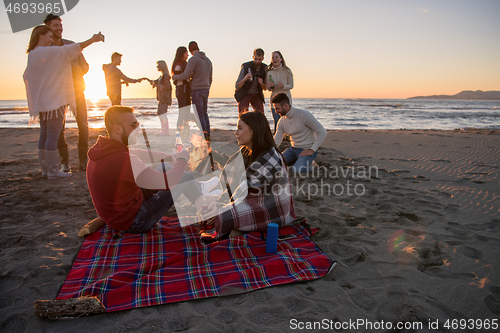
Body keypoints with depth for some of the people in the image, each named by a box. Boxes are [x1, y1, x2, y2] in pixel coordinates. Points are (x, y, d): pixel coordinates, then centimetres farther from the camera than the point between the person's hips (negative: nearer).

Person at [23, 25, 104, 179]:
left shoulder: (32, 55, 16)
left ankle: (45, 168, 17)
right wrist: (92, 40, -11)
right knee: (53, 135, -8)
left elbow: (26, 76, 24)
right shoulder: (48, 52, -11)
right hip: (54, 99, -9)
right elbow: (71, 49, -14)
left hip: (41, 101, 9)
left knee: (45, 135, 12)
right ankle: (53, 170, -5)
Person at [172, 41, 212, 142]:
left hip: (196, 90, -7)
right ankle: (208, 135, 15)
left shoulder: (193, 59, -10)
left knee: (199, 115, -4)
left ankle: (204, 136, -4)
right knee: (204, 113, 15)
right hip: (205, 89, 7)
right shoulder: (208, 60, 15)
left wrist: (174, 77, 4)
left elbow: (185, 76, -15)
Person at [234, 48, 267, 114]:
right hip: (244, 95, -3)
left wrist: (261, 83, -26)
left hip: (257, 95, 3)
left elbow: (265, 88, -2)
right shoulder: (245, 67, -20)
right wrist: (244, 79, -41)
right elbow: (237, 86, -20)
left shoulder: (265, 68, -10)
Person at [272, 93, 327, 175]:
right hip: (294, 149, 6)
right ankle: (299, 161, 7)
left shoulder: (304, 115, -20)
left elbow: (322, 132, -17)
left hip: (307, 149, -6)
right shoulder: (282, 121, 0)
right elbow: (275, 142, 5)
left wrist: (312, 150, -20)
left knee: (295, 170, -30)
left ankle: (308, 163, 2)